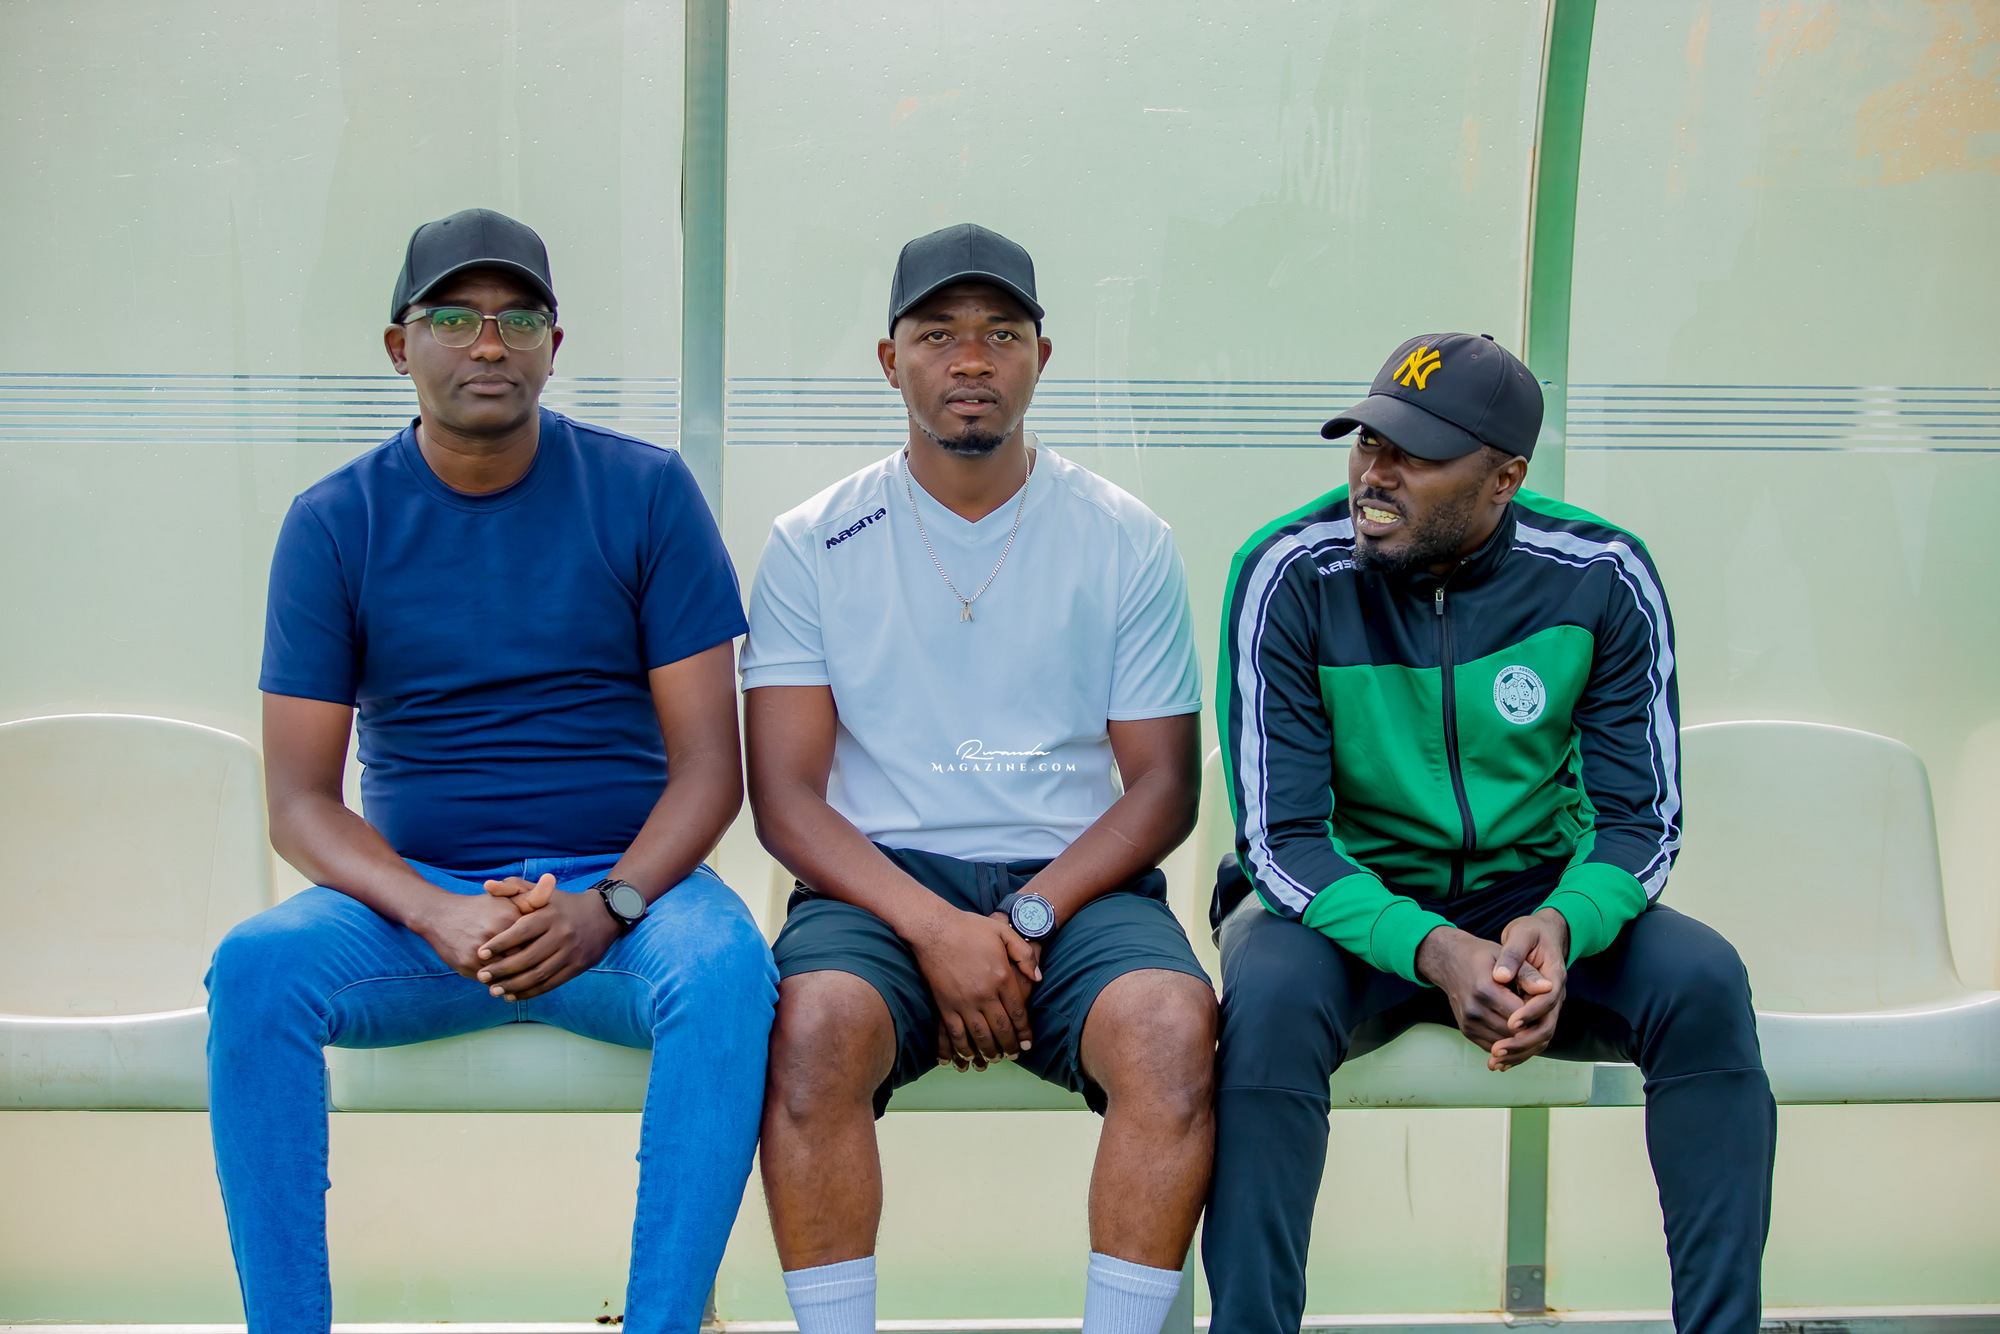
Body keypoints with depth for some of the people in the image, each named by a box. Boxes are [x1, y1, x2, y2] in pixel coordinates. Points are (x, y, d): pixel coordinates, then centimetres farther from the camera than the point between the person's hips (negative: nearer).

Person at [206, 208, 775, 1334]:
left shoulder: (645, 493, 1)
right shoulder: (337, 522, 3)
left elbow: (709, 764, -2)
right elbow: (300, 799, 0)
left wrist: (608, 906, -20)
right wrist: (438, 916, -19)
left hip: (622, 886, -1)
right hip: (413, 893, 1)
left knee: (729, 969, -33)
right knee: (256, 967, -28)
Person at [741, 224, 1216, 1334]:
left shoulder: (1125, 542, 8)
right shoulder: (813, 546, 6)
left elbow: (1163, 784, 6)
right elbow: (785, 797, 1)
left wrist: (1027, 918, -11)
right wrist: (934, 928, -15)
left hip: (1075, 880, 1)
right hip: (879, 882, 0)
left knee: (1172, 1023, -31)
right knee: (813, 1022, -32)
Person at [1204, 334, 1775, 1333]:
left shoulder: (1602, 579, -9)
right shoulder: (1289, 575, -15)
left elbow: (1641, 820, -5)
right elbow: (1281, 837, -16)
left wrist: (1561, 925, -28)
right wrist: (1431, 951, -33)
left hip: (1536, 902, 2)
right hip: (1344, 904, -2)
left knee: (1704, 984, -25)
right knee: (1268, 1000, -34)